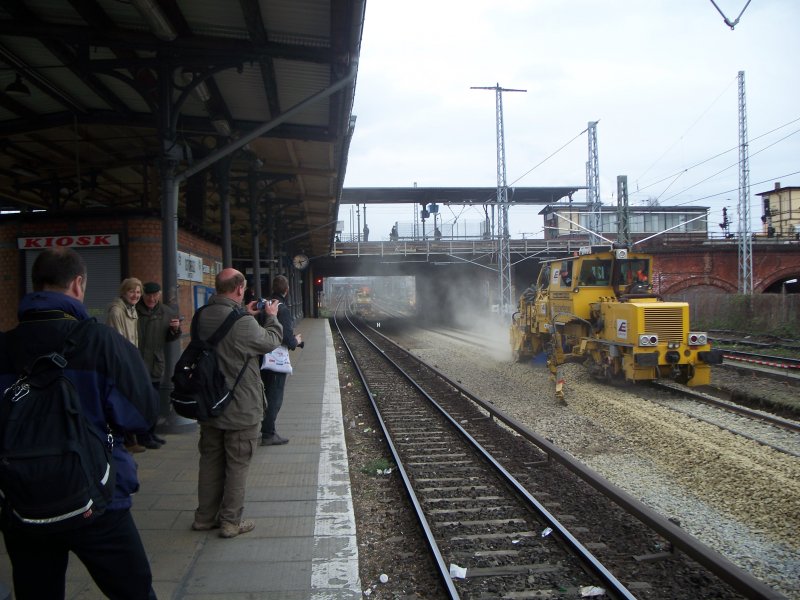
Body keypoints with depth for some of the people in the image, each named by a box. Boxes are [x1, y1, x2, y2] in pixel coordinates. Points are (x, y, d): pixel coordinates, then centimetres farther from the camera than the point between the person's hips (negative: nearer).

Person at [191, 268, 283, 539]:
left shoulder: (202, 317, -3)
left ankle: (205, 517, 29)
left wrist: (245, 314, 16)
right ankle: (231, 522, 16)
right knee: (237, 465, 7)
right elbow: (271, 341, -9)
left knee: (210, 461, 18)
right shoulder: (242, 324, -25)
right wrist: (271, 317, 7)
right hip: (241, 409, -7)